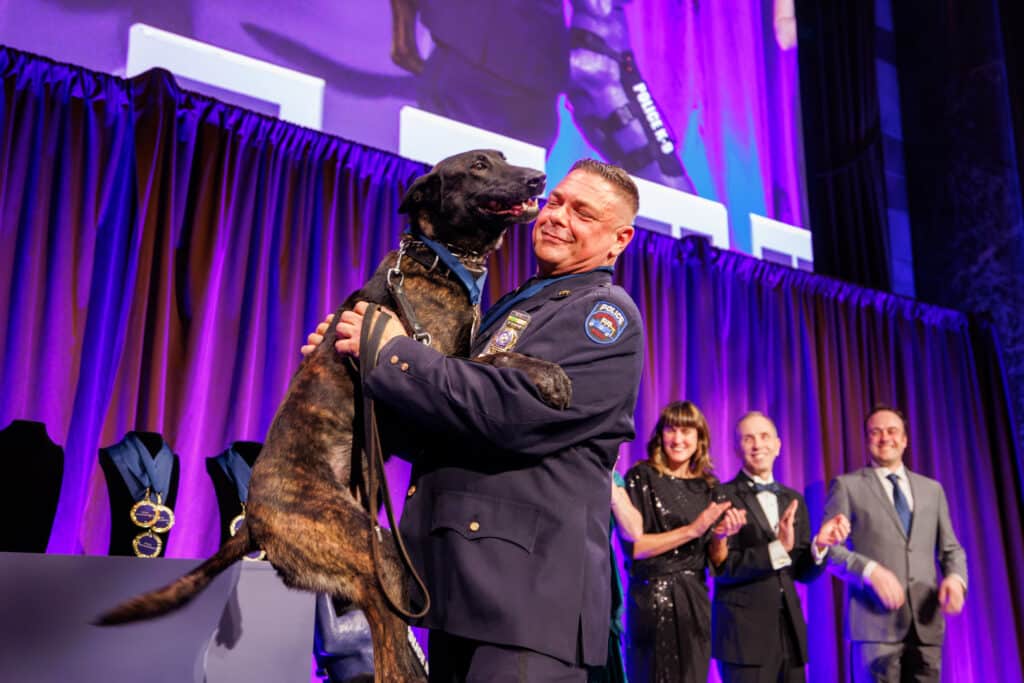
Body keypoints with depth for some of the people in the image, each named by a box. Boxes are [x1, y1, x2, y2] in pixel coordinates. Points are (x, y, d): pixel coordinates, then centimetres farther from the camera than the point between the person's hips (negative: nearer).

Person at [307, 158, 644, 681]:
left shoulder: (607, 315, -8)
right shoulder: (514, 306, 20)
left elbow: (511, 410, -22)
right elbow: (449, 406, 18)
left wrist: (390, 350, -14)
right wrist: (352, 354, 3)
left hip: (528, 591, -8)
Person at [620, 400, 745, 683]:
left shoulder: (708, 487, 7)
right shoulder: (641, 477, -6)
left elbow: (716, 561, 9)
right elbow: (633, 546, -15)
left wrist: (720, 536, -12)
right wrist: (692, 530, -18)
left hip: (695, 602, 4)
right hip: (652, 600, -4)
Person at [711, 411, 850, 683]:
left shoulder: (793, 499, 12)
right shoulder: (723, 497, -7)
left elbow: (802, 572, 12)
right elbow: (723, 568, -12)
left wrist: (820, 544, -7)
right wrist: (778, 548, -22)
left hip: (790, 630, 5)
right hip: (744, 631, -5)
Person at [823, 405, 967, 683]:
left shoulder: (932, 489, 18)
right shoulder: (847, 486, 4)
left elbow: (951, 548, 17)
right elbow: (829, 548, -2)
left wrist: (955, 577, -5)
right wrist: (871, 571, -19)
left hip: (927, 624, 4)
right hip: (875, 622, -4)